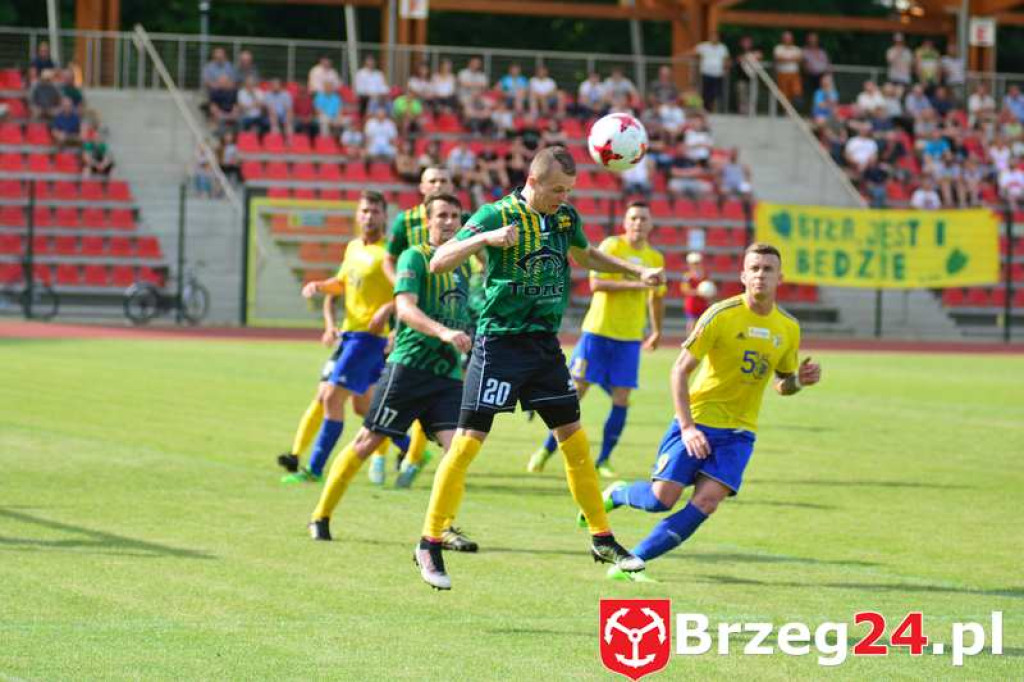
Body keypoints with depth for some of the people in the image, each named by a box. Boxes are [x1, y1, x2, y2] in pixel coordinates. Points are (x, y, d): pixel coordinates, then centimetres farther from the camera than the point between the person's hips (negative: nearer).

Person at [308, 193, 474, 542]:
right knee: (367, 440, -1)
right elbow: (405, 308, -21)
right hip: (408, 366, -5)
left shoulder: (463, 265, 15)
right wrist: (443, 332, -33)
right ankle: (321, 516, 10)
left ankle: (444, 527, -3)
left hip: (448, 372, 6)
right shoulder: (414, 257, -6)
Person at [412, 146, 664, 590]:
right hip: (499, 341, -6)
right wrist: (485, 238, -35)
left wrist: (637, 271, 19)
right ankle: (429, 545, -2)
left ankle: (602, 541, 18)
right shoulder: (496, 215, -13)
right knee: (468, 441, -9)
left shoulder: (566, 217, 5)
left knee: (574, 438, 8)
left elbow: (585, 256, 27)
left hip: (544, 343, 6)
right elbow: (438, 262, -20)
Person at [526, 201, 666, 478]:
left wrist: (657, 331, 29)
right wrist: (632, 283, -23)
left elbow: (656, 296, 23)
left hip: (630, 338, 4)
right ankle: (546, 450, 11)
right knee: (575, 391, -2)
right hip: (597, 332, -4)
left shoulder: (655, 258, 8)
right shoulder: (611, 246, -6)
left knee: (621, 400, -3)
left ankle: (604, 459, 9)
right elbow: (596, 283, -18)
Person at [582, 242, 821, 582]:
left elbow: (781, 384, 18)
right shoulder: (721, 315, -11)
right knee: (662, 497, -10)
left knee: (706, 501, -16)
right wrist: (687, 427, -18)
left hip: (739, 431, 3)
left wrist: (799, 380, -6)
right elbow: (680, 370, -10)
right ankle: (617, 494, 25)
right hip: (697, 421, -3)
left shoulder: (789, 328, 3)